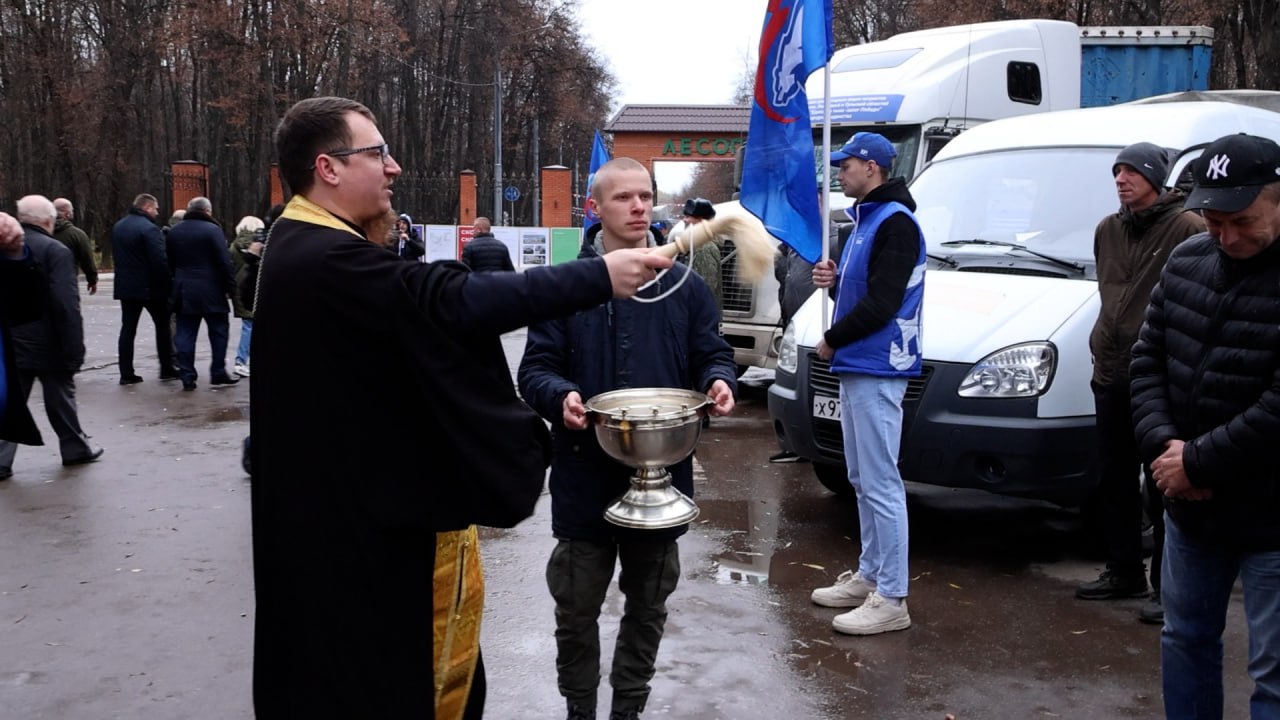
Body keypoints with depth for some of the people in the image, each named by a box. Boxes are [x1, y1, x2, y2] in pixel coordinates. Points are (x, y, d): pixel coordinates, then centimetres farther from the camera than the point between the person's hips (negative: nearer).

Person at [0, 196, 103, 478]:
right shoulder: (56, 251, -14)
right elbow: (66, 306, -20)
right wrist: (74, 349, -16)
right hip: (47, 344, -4)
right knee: (60, 398, 12)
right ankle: (75, 448, 25)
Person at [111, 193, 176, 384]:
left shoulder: (118, 227, 12)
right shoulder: (149, 228, -16)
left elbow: (116, 256, 18)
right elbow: (160, 260, -21)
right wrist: (167, 284, -14)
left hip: (125, 286, 7)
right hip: (150, 286, -7)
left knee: (128, 328, 8)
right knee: (162, 325, 8)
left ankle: (126, 373, 5)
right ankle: (166, 369, 11)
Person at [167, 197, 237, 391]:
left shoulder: (174, 231, 12)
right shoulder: (212, 229, -8)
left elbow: (170, 262, 16)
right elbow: (224, 262, -13)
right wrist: (230, 286, -8)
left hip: (183, 290, 5)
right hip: (210, 291, -5)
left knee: (185, 334, 6)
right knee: (219, 331, 7)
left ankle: (187, 376, 3)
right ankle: (218, 373, 8)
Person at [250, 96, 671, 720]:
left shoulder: (306, 247, 11)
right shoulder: (326, 261, -26)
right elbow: (458, 301, -33)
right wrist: (599, 277, -30)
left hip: (354, 504, 11)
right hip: (356, 520, -11)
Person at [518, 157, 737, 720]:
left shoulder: (685, 287, 4)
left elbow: (713, 354, 9)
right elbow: (535, 368, -3)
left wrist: (720, 381, -13)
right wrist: (561, 396, -24)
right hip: (585, 474, -2)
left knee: (648, 604, 16)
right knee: (577, 607, 10)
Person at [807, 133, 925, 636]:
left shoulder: (895, 223, -13)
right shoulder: (863, 220, 18)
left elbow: (881, 303, -20)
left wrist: (833, 339, -9)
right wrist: (832, 282, 3)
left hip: (877, 369, -11)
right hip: (854, 367, 11)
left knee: (881, 483, -8)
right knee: (862, 479, 16)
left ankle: (891, 600, -2)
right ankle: (869, 576, 26)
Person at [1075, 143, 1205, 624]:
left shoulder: (1187, 229, -10)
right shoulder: (1108, 230, 13)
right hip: (1111, 374, 7)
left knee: (1164, 489, -1)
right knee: (1115, 484, 15)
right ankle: (1124, 574, 28)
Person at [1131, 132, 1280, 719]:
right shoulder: (1187, 261, 4)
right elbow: (1148, 358, 6)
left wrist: (1198, 461, -17)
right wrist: (1163, 444, -8)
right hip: (1190, 506, 6)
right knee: (1185, 638, 20)